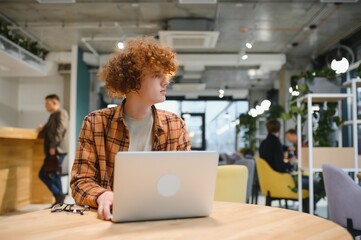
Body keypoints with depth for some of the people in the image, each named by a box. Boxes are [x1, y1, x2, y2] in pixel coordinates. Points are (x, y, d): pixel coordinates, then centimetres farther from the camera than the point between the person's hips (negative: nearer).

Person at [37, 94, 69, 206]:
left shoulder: (61, 113, -5)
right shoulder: (53, 116, 23)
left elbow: (61, 128, -21)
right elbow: (49, 132, 30)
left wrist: (53, 146, -25)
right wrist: (42, 130, 9)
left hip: (57, 150, -9)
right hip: (53, 150, 9)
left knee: (43, 174, -11)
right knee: (54, 175, 9)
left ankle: (58, 195, -9)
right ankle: (59, 199, 13)